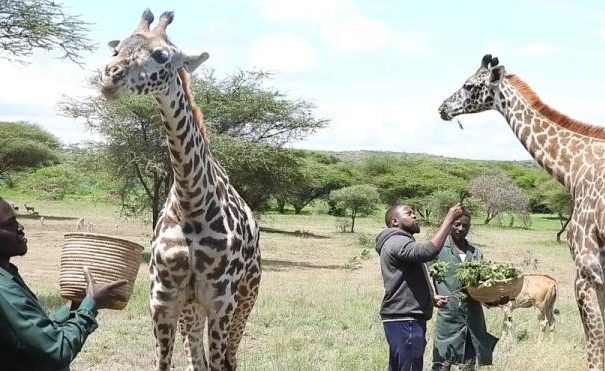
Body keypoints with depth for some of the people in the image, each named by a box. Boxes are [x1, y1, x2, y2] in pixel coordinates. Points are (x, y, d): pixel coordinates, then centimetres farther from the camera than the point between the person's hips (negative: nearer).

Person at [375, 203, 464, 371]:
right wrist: (449, 219, -24)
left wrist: (431, 298, 15)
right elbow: (428, 251, -31)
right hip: (405, 321, -11)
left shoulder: (401, 243, 24)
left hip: (404, 320, 11)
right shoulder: (396, 242, -12)